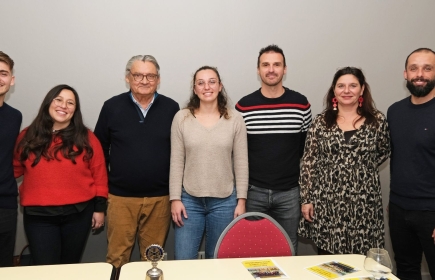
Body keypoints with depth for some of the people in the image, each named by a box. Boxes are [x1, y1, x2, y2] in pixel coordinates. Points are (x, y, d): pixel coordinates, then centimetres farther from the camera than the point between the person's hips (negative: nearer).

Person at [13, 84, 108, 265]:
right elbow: (15, 169, 9)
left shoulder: (86, 138, -2)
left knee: (70, 266, 16)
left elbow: (99, 174, 0)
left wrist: (99, 207, 0)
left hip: (78, 213, 0)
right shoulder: (27, 136, 2)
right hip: (38, 215, 0)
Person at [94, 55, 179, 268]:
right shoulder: (112, 107, -1)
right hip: (121, 197, 0)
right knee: (117, 258, 9)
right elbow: (100, 150, 5)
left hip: (160, 198, 1)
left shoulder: (171, 108, 0)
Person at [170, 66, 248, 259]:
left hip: (224, 201, 0)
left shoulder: (235, 119, -2)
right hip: (189, 200, 0)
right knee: (183, 261, 6)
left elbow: (241, 163, 0)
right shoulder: (181, 118, -2)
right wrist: (175, 198, -4)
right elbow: (176, 162, -1)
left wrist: (241, 200, -2)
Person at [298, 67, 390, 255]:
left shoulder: (377, 121, 1)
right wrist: (306, 199, -2)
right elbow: (309, 163, 1)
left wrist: (364, 168, 4)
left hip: (364, 203, 0)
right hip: (327, 203, 0)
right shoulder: (321, 122, 1)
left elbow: (384, 152, 18)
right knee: (326, 261, 9)